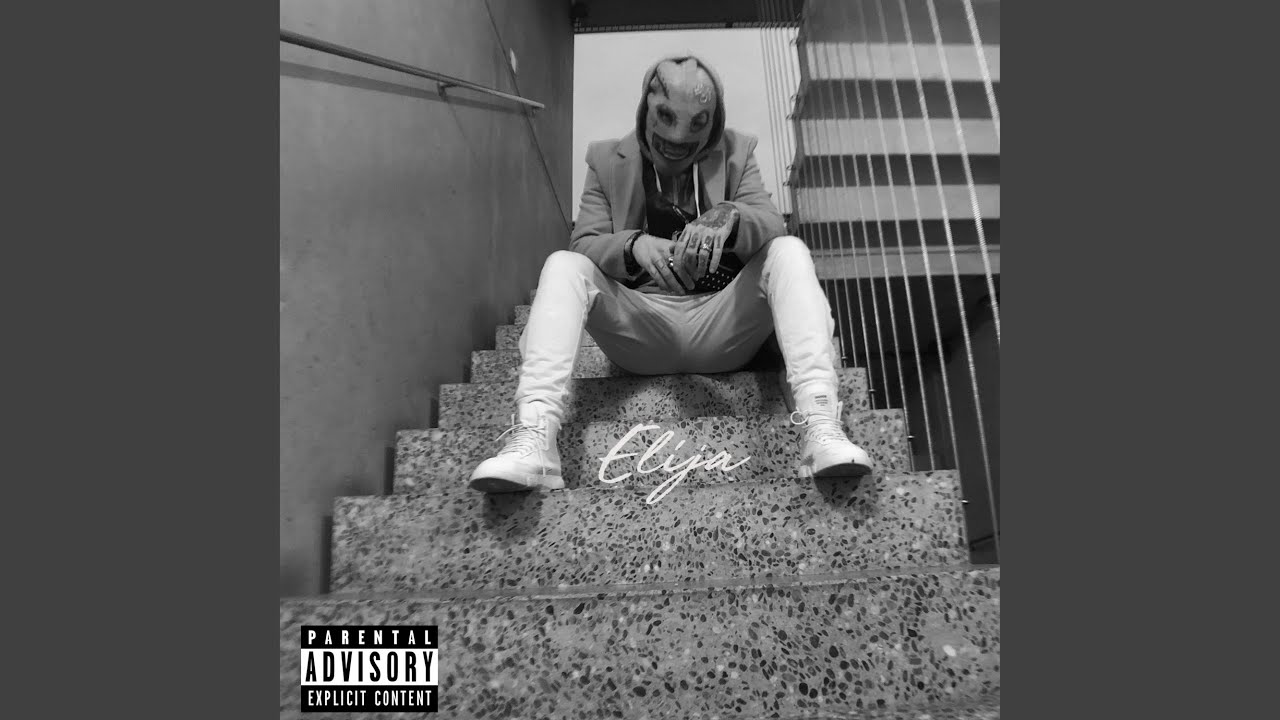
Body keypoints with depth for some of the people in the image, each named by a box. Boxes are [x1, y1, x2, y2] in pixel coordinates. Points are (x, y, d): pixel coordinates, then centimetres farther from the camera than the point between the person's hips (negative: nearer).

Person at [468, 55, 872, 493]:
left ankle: (820, 428, -35)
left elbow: (773, 226, -4)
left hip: (722, 329, 1)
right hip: (639, 329, 0)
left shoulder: (737, 153, 10)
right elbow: (584, 244, -2)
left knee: (789, 251, -22)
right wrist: (634, 245, -25)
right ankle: (533, 440, -36)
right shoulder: (606, 160, 9)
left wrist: (727, 219, -28)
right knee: (562, 265, -22)